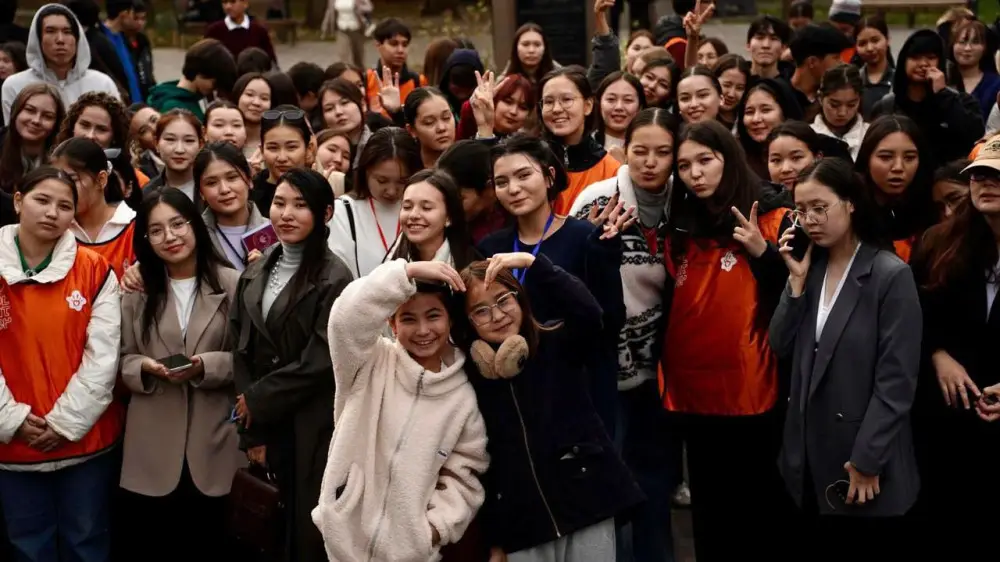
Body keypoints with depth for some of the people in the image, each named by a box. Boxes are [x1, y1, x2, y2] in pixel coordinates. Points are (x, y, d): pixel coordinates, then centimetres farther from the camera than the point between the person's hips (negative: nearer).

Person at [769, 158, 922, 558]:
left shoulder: (891, 275, -11)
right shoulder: (810, 268, 7)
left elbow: (896, 380, -14)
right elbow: (781, 347, 1)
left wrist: (867, 460, -16)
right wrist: (798, 280, -7)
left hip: (865, 466, -5)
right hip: (811, 456, 6)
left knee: (872, 549, 4)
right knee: (816, 552, 11)